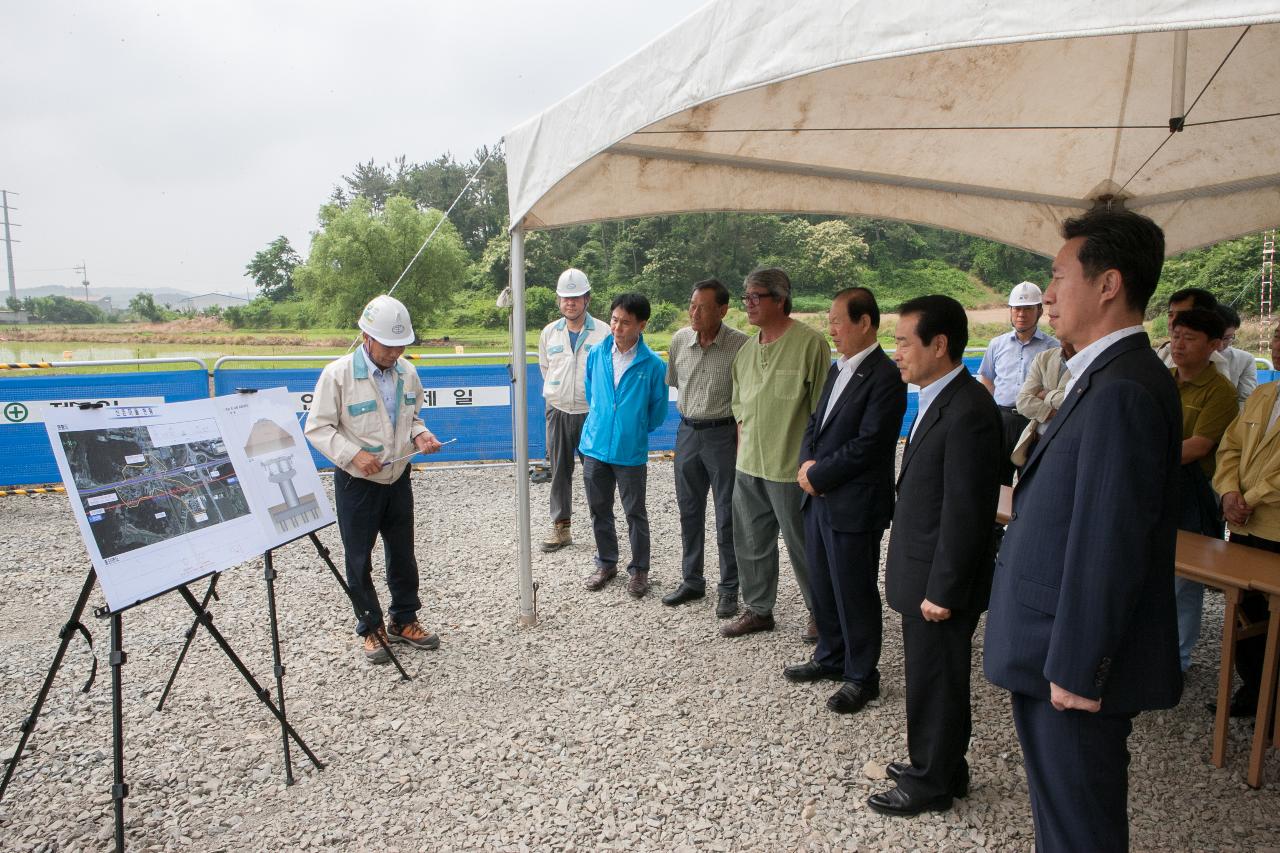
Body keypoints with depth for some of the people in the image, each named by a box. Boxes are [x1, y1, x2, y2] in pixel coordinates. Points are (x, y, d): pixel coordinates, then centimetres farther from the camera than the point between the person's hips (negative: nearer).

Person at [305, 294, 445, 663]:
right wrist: (354, 455, -25)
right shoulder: (338, 374, -15)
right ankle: (371, 629, 22)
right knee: (359, 560, 6)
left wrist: (420, 435, -7)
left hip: (398, 479, 5)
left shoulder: (407, 372, 0)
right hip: (356, 483, -4)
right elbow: (318, 428, -12)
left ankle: (404, 621, 30)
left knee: (403, 555, 14)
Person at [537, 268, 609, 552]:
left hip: (591, 411, -3)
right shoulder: (549, 332, 7)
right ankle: (561, 527, 19)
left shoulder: (602, 332, -6)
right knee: (560, 471, 9)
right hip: (558, 411, 4)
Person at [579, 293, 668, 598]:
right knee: (599, 510, 15)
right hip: (595, 447, 4)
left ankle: (639, 570, 24)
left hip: (631, 452, -4)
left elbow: (658, 411, 1)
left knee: (635, 513, 8)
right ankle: (606, 563, 32)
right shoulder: (596, 355, -1)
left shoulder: (653, 365, -12)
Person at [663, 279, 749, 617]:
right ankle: (691, 581, 29)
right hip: (688, 432, 5)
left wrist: (743, 440, -9)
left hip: (724, 434, -5)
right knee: (689, 512, 14)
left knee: (727, 516, 4)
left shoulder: (740, 345, -15)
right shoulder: (679, 340, -1)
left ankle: (729, 589, 19)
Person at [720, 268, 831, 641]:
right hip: (748, 468, 7)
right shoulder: (745, 351, 9)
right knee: (751, 543, 16)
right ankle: (758, 610, 34)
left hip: (790, 469, -7)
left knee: (802, 546, 8)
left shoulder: (810, 343, -12)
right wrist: (743, 453, 12)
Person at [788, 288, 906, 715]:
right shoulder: (838, 369, 12)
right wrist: (807, 463, -3)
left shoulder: (885, 376, -17)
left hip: (854, 505, -8)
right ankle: (830, 656, 37)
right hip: (819, 499, 8)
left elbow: (867, 446, -21)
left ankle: (862, 676, 22)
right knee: (822, 586, 19)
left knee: (855, 594, 5)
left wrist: (817, 475, -13)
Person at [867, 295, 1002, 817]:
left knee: (934, 683, 8)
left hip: (939, 583, -9)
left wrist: (942, 592, -19)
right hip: (922, 576, 9)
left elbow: (965, 514, -24)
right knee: (931, 679, 22)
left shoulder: (968, 413, -23)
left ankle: (931, 784, 27)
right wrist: (923, 584, 16)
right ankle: (942, 767, 40)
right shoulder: (939, 401, 8)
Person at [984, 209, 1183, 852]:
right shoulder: (1111, 378, 9)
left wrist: (1076, 671, -20)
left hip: (1076, 670, -9)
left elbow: (1109, 547, -25)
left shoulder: (1122, 391, -23)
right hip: (1064, 656, 9)